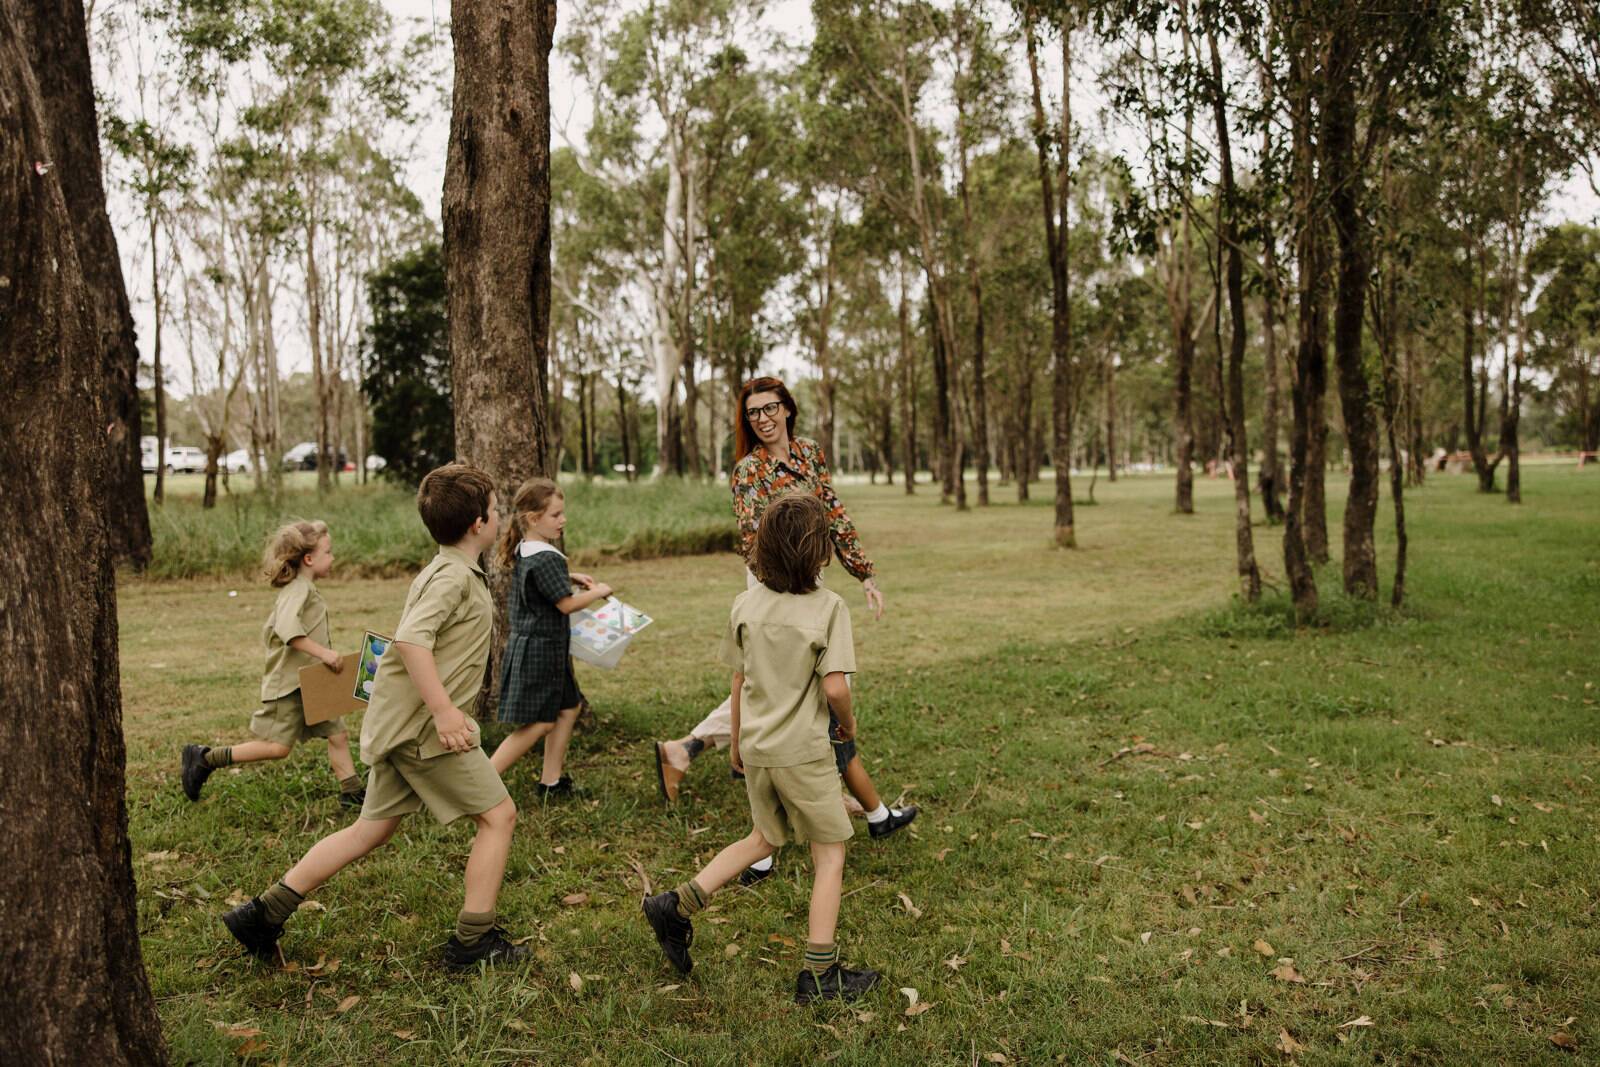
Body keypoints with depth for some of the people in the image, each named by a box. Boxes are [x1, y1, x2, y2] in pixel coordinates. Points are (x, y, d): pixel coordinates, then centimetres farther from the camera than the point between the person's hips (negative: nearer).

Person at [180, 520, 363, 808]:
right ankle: (204, 758, 4)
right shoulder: (299, 590, -15)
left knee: (338, 734, 8)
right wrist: (323, 652, -33)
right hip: (288, 683, -10)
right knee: (277, 746, -8)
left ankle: (351, 793, 14)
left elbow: (270, 629, 24)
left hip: (308, 684, 10)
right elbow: (287, 628, -32)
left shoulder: (304, 589, 16)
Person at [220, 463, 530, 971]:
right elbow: (411, 639, -29)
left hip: (397, 722, 10)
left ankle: (265, 912, 20)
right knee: (498, 815, -1)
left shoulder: (450, 572, 17)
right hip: (424, 725, -10)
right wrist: (444, 711, -31)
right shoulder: (454, 575, -15)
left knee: (374, 828, 16)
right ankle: (472, 941, 4)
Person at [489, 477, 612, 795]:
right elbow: (567, 604, -19)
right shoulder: (546, 559, -22)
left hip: (533, 646, 10)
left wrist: (570, 578, 17)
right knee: (540, 723, -6)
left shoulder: (526, 552, 8)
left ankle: (551, 781, 20)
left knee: (568, 707, 16)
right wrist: (598, 592, -4)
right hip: (539, 650, -10)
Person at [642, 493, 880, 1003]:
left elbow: (739, 680, 7)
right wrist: (849, 724, 2)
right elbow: (834, 688, -18)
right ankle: (820, 972, 12)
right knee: (830, 851, 10)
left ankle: (677, 904, 19)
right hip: (803, 750, -5)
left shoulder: (745, 605, 0)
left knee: (765, 837, 26)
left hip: (755, 748, 5)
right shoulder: (828, 606, -14)